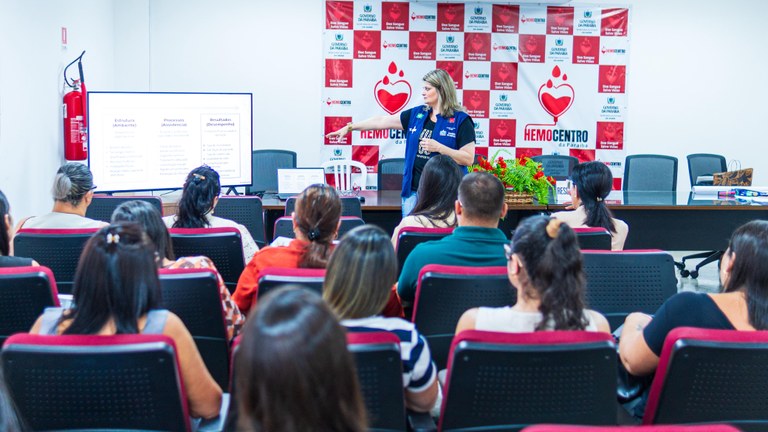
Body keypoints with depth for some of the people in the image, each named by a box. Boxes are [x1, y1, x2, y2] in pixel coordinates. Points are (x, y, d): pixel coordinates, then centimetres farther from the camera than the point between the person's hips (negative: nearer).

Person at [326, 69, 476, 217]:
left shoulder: (461, 120, -6)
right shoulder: (416, 115, 10)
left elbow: (468, 159, -10)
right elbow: (382, 121, 14)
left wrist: (439, 148, -19)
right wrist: (349, 127, 15)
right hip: (413, 190, 5)